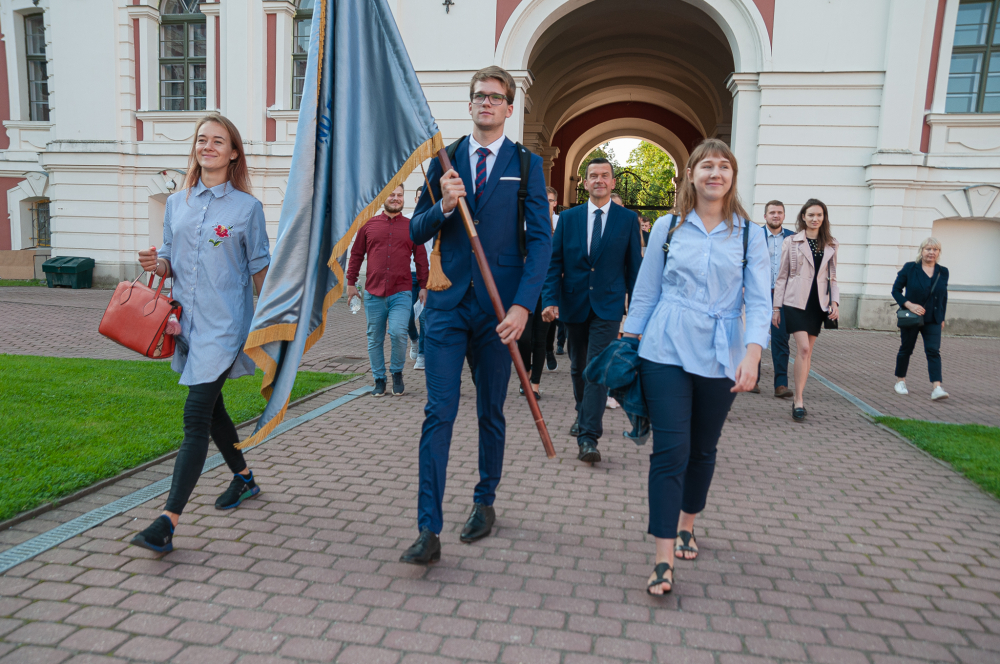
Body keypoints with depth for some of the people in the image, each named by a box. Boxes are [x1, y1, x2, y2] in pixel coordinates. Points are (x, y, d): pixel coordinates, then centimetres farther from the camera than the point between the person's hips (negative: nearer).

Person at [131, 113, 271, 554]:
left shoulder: (247, 207, -2)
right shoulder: (177, 203, 12)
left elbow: (260, 270, 1)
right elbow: (170, 263, 16)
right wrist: (156, 264, -7)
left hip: (225, 324, -6)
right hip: (187, 321, 6)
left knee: (196, 419, -11)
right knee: (210, 407, 18)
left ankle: (168, 522, -10)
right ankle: (244, 479, 38)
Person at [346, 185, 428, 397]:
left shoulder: (412, 226, 9)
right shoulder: (369, 224, 9)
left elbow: (421, 258, 12)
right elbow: (356, 254, 14)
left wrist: (423, 286, 8)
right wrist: (351, 282, 11)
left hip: (401, 293, -1)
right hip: (373, 293, 2)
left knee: (398, 332, -17)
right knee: (375, 339, 7)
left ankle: (397, 373, 8)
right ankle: (379, 380, 22)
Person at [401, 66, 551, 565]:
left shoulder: (526, 164, 4)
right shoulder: (444, 160, 10)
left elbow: (540, 239, -4)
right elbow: (416, 232, 9)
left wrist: (523, 305, -14)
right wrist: (443, 207, -12)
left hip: (498, 307, -1)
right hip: (447, 304, 1)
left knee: (491, 413, 12)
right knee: (438, 413, -5)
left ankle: (484, 502, 32)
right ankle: (429, 530, -1)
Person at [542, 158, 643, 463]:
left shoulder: (628, 219, 2)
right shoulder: (568, 218, 6)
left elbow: (634, 265, 3)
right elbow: (554, 263, 2)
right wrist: (550, 300, -11)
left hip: (607, 305, -3)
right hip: (574, 304, 3)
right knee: (578, 367, 16)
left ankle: (588, 438, -12)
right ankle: (584, 415, 39)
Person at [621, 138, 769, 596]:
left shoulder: (749, 236, 5)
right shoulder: (667, 228, 5)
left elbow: (758, 301, -2)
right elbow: (646, 292, 8)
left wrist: (751, 354, -16)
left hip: (719, 358, 2)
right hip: (666, 352, -1)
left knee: (703, 449, 13)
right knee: (670, 450, -8)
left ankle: (686, 525, 37)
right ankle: (663, 561, -4)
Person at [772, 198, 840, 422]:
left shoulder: (830, 246, 11)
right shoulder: (791, 242, 3)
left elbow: (832, 277, 15)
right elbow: (782, 276, 4)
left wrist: (835, 302, 1)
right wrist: (776, 307, 2)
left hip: (818, 303, 4)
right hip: (795, 301, -3)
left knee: (807, 351, 6)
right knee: (803, 348, -15)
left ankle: (798, 399, 15)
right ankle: (799, 401, -11)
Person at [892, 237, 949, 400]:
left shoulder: (943, 272, 4)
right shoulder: (909, 268, -5)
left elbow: (944, 297, 14)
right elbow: (896, 290, -4)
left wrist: (942, 318, 13)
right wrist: (909, 304, -18)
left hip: (933, 321, 2)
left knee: (933, 351, -10)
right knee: (906, 349, 11)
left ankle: (936, 388, -17)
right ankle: (900, 381, 29)